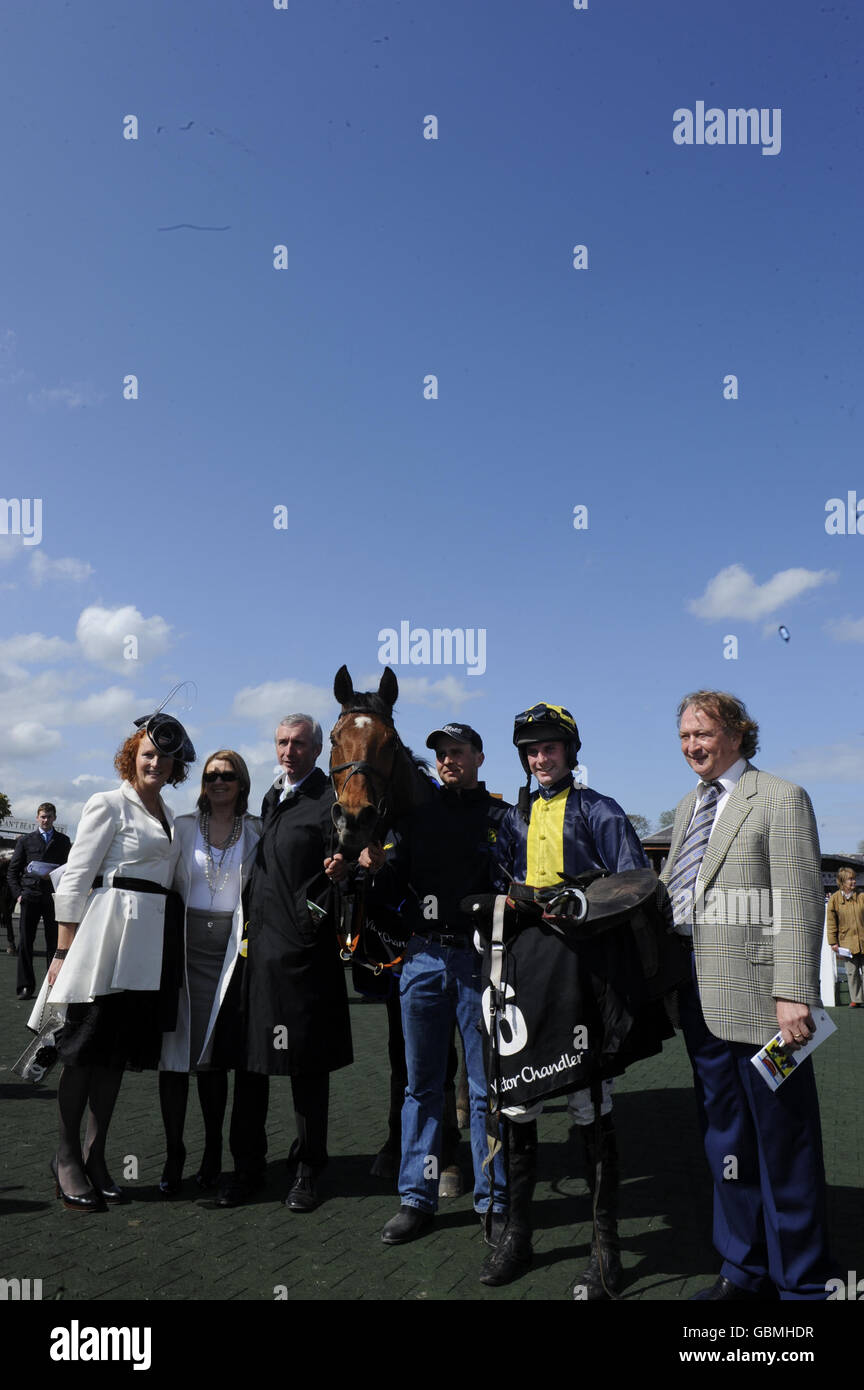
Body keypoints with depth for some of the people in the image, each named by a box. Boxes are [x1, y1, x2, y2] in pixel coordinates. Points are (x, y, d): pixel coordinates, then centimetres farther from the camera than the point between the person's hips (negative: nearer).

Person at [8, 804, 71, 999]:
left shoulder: (63, 841, 13)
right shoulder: (26, 840, 12)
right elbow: (13, 870, 11)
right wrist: (18, 893, 0)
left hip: (53, 896, 0)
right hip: (30, 895, 0)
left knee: (54, 942, 1)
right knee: (25, 941, -3)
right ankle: (26, 986, 2)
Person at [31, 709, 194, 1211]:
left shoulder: (168, 816, 17)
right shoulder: (109, 804, -3)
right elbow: (75, 880, -7)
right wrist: (64, 952, -11)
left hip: (152, 944, 7)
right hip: (109, 936, -6)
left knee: (119, 1053, 11)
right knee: (86, 1049, 1)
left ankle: (95, 1155, 21)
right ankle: (67, 1156, 16)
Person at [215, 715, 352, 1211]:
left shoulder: (332, 800, -7)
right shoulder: (272, 797, 15)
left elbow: (344, 864, -12)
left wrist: (340, 870, -33)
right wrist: (250, 928, 16)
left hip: (304, 948, -7)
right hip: (258, 945, 7)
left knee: (308, 1066, 4)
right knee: (250, 1058, 11)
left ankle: (308, 1171, 19)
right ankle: (248, 1166, 24)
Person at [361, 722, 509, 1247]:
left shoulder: (502, 818, 2)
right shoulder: (418, 818, 11)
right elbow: (393, 889, 10)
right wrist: (377, 867, -9)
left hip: (480, 958, -3)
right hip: (424, 957, 3)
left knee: (486, 1088, 5)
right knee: (423, 1085, 11)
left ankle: (494, 1202, 18)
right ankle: (417, 1197, 22)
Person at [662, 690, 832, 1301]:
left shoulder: (780, 798, -6)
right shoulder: (688, 807, 17)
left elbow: (800, 904, -13)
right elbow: (669, 894, 19)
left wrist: (793, 993, -19)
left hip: (759, 998, -7)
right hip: (701, 999, 7)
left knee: (783, 1146, 4)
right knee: (726, 1144, 16)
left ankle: (801, 1282, 20)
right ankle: (745, 1271, 31)